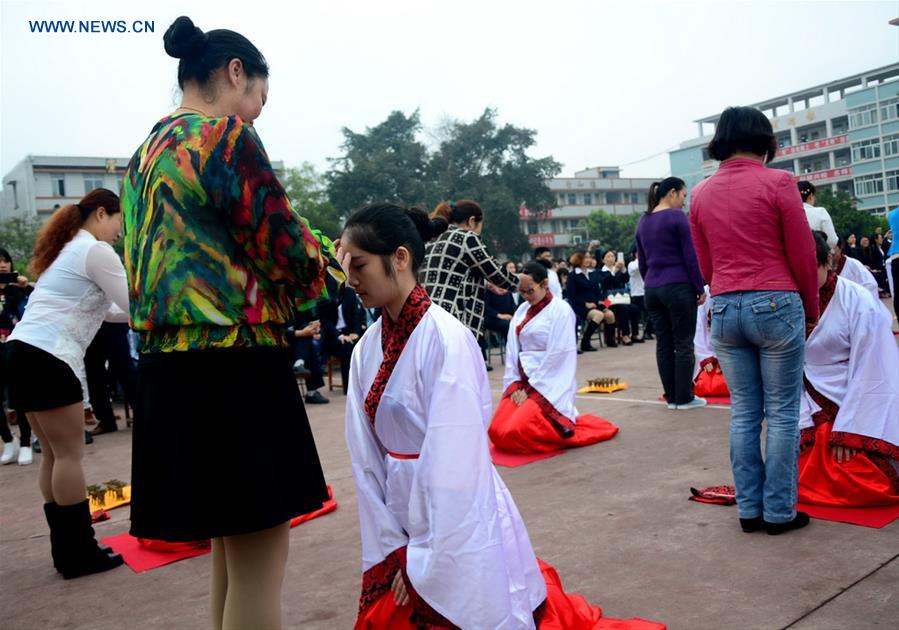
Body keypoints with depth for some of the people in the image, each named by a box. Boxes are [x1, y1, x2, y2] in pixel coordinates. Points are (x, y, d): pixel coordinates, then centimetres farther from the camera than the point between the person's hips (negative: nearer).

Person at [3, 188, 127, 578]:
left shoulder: (68, 250, 23)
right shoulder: (96, 251, -6)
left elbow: (92, 308, 27)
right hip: (48, 358, -10)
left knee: (54, 453, 11)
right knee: (70, 454, -4)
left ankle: (66, 550, 16)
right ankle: (80, 553, 2)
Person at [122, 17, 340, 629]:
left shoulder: (146, 153, 18)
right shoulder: (227, 135, -8)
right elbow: (284, 248, -12)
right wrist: (321, 257, 11)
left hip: (169, 371, 9)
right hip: (234, 367, -9)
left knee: (231, 547, 21)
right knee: (258, 561, 1)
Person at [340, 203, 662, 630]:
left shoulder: (446, 339, -20)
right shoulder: (366, 349, 1)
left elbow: (451, 462, -20)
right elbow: (366, 460, 2)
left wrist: (425, 560, -14)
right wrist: (393, 549, -1)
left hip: (460, 528, -6)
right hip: (402, 525, 7)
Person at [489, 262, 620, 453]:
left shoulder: (561, 310, -9)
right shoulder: (522, 310, 10)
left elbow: (557, 356, -14)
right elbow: (512, 348, 8)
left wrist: (530, 388, -13)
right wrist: (515, 384, -3)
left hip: (548, 385, -6)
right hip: (522, 381, 6)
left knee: (515, 433, -22)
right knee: (497, 432, -9)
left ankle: (566, 425, 4)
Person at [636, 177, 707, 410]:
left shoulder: (643, 221, 12)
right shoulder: (676, 216, -8)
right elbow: (690, 257, -9)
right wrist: (700, 288, -3)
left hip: (652, 289, 7)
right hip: (678, 286, -6)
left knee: (663, 343, 9)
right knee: (683, 344, 1)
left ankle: (671, 397, 14)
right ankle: (684, 398, 5)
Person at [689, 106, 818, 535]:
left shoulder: (700, 194, 7)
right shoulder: (778, 182, -6)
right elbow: (802, 254, -3)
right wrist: (811, 308, 10)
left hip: (724, 310, 4)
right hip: (776, 305, -4)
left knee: (743, 413, 11)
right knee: (782, 413, 5)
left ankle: (749, 509, 17)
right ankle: (779, 511, 12)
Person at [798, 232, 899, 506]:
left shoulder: (860, 302, -15)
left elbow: (871, 375, -15)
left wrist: (848, 431, -17)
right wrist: (803, 426, -12)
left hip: (863, 410, -4)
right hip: (818, 412, 4)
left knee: (861, 486, -14)